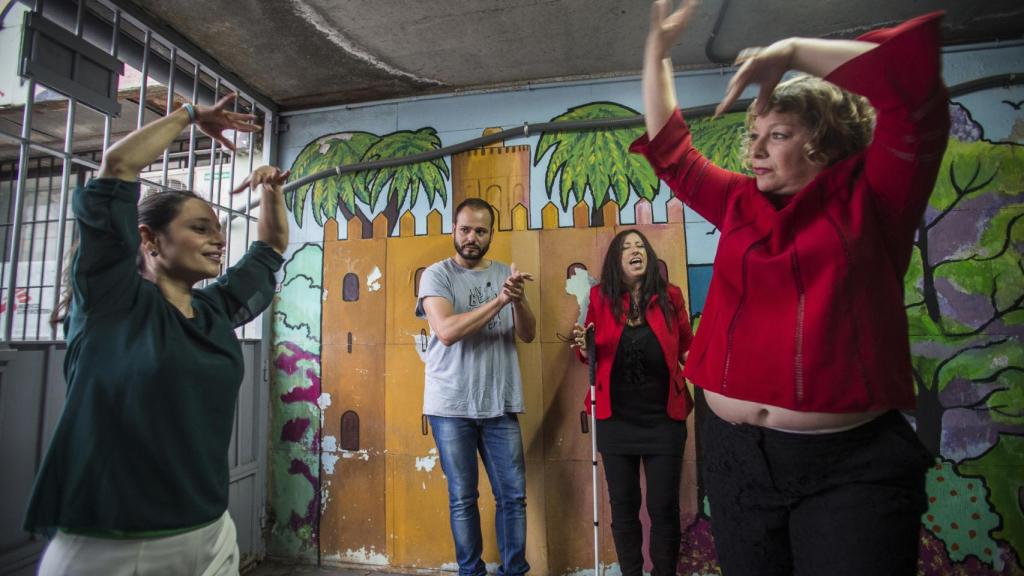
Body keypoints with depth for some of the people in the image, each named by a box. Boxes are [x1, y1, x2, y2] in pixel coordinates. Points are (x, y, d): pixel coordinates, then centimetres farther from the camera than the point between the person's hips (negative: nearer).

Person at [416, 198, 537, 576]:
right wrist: (500, 299, -24)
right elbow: (446, 331, -18)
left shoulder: (505, 273, 7)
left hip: (500, 405, 3)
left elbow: (528, 335, 2)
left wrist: (519, 300, -18)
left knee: (513, 495, 8)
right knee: (462, 498, 10)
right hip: (451, 406, -3)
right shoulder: (436, 275, -3)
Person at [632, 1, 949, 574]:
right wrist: (659, 48, 16)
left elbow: (915, 81, -11)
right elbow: (669, 147, 16)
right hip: (736, 453, 5)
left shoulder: (869, 198, -1)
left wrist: (792, 52, -9)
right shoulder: (740, 204, 10)